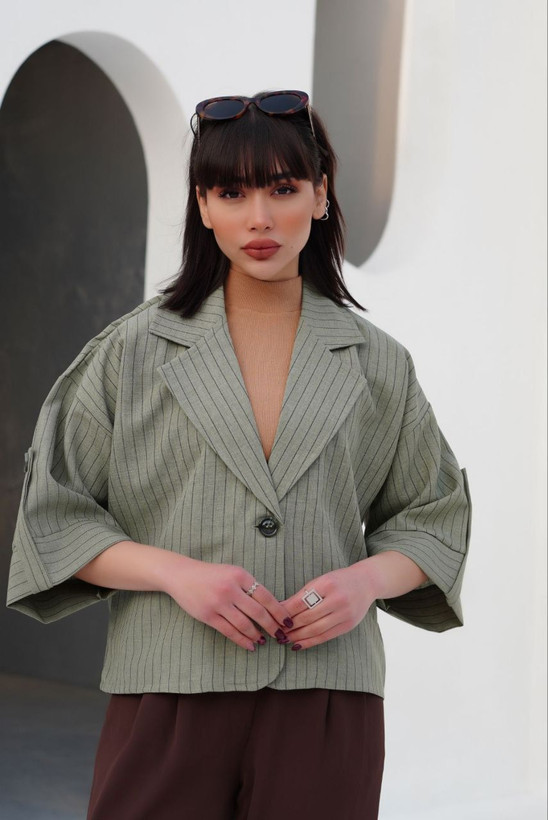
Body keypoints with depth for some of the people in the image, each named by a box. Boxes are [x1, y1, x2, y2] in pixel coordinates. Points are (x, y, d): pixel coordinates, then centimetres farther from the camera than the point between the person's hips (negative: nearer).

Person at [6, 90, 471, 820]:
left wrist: (368, 580, -5)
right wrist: (176, 572, -11)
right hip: (168, 697, -1)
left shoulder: (376, 365, 9)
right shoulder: (135, 351, 5)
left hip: (326, 702, 1)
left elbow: (432, 516, 16)